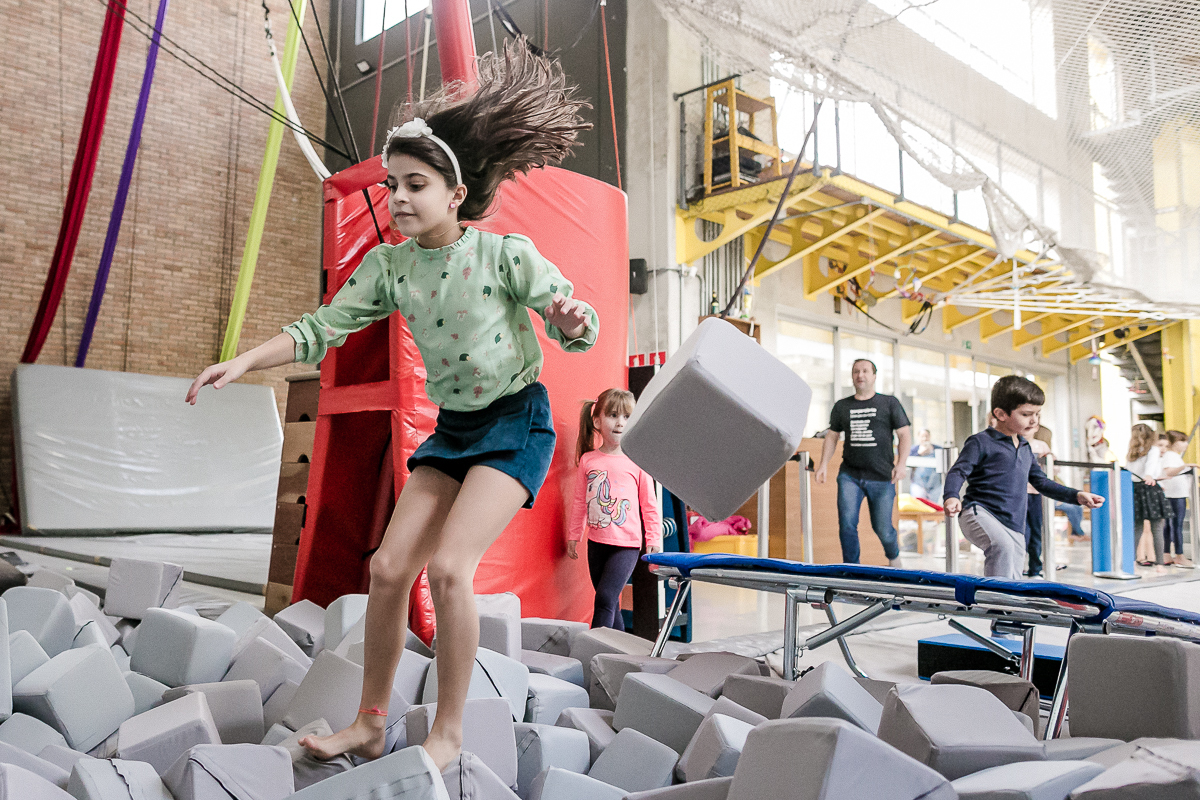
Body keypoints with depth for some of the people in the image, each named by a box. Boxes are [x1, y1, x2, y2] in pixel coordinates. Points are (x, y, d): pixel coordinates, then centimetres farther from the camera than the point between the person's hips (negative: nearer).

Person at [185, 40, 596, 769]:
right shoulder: (389, 265, -1)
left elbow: (581, 334, -12)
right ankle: (371, 725, 15)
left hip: (518, 421, -5)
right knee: (389, 567, -2)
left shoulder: (507, 254, -15)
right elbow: (322, 328, -1)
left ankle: (448, 734, -2)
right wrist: (243, 361, -15)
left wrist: (574, 316, -36)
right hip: (452, 429, 6)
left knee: (449, 565, -20)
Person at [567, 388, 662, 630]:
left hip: (627, 545, -4)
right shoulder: (587, 460, 5)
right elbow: (579, 502, 13)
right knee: (610, 604, 12)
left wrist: (654, 541, 0)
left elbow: (649, 504, 2)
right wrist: (574, 536, 14)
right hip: (597, 543, 4)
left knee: (605, 597, -15)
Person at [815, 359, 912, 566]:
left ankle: (894, 556, 35)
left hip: (882, 478, -2)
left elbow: (905, 434, 3)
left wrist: (900, 463, -11)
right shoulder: (841, 406, 13)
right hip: (850, 475, 2)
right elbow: (832, 435, 18)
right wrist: (823, 464, 6)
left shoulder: (889, 403, 6)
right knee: (846, 524, -12)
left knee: (882, 528, 3)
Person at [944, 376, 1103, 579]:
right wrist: (952, 497, -31)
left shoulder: (1025, 449, 20)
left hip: (1014, 527, 8)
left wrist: (1077, 496, 17)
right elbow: (957, 472, -11)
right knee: (1002, 545, -37)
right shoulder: (981, 442, -4)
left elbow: (1042, 482, 27)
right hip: (979, 513, -8)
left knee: (1013, 579, 7)